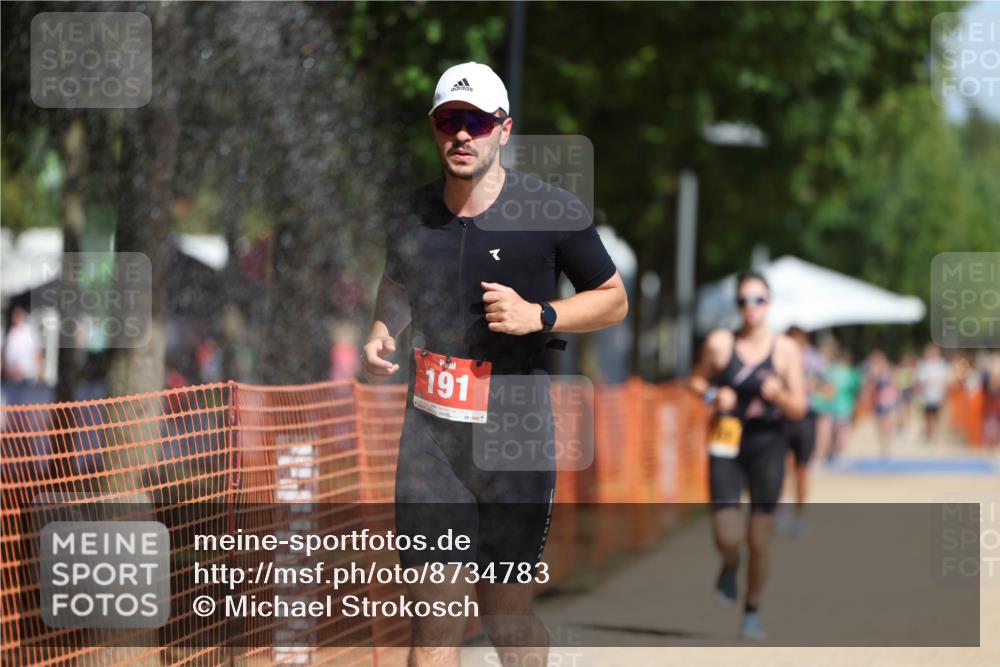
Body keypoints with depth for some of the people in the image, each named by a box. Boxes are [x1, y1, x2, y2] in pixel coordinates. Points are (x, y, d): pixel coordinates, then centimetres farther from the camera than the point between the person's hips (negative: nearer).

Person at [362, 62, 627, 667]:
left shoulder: (553, 212, -5)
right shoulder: (411, 215, 6)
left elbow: (614, 299, 3)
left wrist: (538, 316, -13)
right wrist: (381, 335, 7)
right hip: (430, 437, 2)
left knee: (506, 611, 6)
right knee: (435, 613, -6)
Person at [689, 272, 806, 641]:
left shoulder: (786, 350, -3)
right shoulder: (720, 343, -3)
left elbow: (798, 409, -3)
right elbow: (696, 380, 12)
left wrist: (778, 395, -24)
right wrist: (713, 395, -9)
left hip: (767, 444, 0)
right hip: (727, 445, 0)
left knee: (760, 540, 2)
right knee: (727, 537, -12)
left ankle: (753, 611, 22)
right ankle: (730, 567, 25)